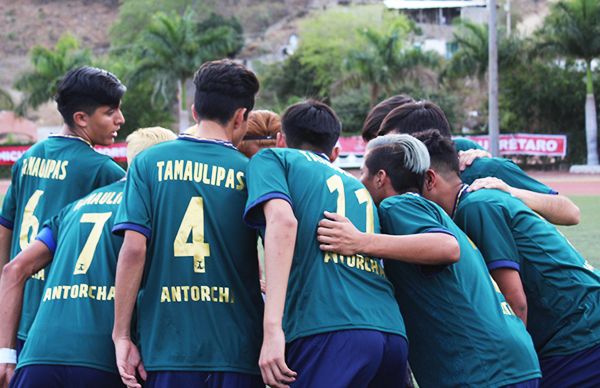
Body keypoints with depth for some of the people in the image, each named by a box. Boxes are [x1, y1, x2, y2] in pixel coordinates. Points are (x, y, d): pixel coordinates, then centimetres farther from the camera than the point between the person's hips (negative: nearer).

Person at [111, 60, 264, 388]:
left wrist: (121, 335, -2)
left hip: (166, 347, 0)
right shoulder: (251, 172, 3)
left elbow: (133, 249, -6)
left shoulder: (149, 162, 3)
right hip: (237, 349, 0)